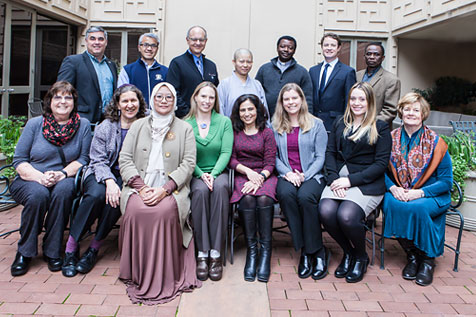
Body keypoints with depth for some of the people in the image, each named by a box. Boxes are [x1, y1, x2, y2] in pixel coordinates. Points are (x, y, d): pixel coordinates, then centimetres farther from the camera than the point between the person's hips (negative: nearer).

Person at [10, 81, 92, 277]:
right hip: (29, 180, 0)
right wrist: (40, 177, -19)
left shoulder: (83, 125, 5)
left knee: (64, 189, -34)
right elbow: (19, 160, -1)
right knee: (38, 194, -34)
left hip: (64, 180, 0)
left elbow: (83, 159, -1)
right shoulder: (34, 124, 3)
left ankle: (52, 251, -19)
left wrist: (63, 173, -20)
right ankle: (24, 252, -12)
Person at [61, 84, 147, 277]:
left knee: (116, 198, -32)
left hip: (127, 177, 0)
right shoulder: (106, 127, 4)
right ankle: (71, 246, -17)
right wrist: (109, 181, -22)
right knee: (97, 194, -32)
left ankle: (94, 248, -14)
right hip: (101, 174, 0)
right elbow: (98, 160, -3)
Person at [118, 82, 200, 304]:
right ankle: (136, 275, -15)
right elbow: (125, 159, 8)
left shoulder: (185, 129, 12)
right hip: (139, 186, 2)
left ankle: (163, 278, -19)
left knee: (164, 211, -34)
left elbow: (188, 164, 1)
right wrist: (141, 187, -10)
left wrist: (164, 189, -14)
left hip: (171, 189, -1)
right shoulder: (137, 126, 18)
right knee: (136, 210, -31)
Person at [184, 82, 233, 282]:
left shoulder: (224, 122, 6)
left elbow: (226, 152, -3)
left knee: (220, 188, -34)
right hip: (194, 174, 0)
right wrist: (201, 175, -18)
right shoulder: (185, 124, 5)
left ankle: (215, 253, -30)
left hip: (218, 172, 0)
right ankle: (202, 253, -27)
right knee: (200, 190, -34)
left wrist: (213, 174, -18)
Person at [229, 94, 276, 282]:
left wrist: (259, 178, -16)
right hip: (241, 176, 1)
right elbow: (231, 160, 7)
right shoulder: (234, 132, 13)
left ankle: (265, 250, -26)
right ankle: (251, 250, -26)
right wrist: (248, 171, -11)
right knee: (247, 199, -32)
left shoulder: (267, 133, 10)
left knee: (263, 198, -33)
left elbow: (270, 163, 3)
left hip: (264, 176, 0)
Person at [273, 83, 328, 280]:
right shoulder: (275, 126, 14)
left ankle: (317, 251, -18)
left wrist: (305, 175, -12)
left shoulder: (316, 124, 9)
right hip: (287, 175, 2)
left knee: (305, 196, -34)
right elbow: (274, 156, 7)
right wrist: (287, 173, -11)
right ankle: (304, 251, -22)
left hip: (312, 175, -1)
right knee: (286, 194, -33)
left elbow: (320, 157, 2)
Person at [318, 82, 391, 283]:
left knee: (346, 215, -29)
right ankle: (347, 252, 5)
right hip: (339, 178, 4)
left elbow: (381, 163, -4)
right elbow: (330, 152, 10)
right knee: (326, 211, -25)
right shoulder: (340, 124, 17)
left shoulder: (380, 128, 3)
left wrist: (351, 180, -14)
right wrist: (334, 178, -9)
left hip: (367, 182, -4)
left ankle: (361, 257, 3)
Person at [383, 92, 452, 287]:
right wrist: (393, 188, -15)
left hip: (430, 196, -2)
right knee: (391, 204, -32)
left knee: (417, 208, -35)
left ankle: (427, 259, -8)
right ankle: (412, 255, -9)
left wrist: (420, 192, -19)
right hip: (399, 193, 2)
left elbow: (446, 181, -5)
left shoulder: (435, 142, -5)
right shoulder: (392, 139, 3)